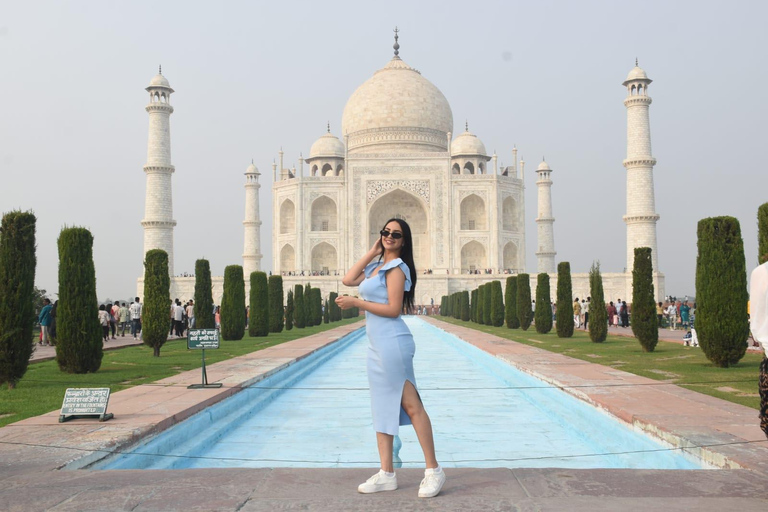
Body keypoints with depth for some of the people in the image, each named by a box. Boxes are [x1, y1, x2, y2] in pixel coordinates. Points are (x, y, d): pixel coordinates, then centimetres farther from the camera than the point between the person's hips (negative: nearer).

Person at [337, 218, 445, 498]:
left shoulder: (396, 268, -8)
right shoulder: (376, 266, 18)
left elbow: (393, 309, -15)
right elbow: (348, 279, 12)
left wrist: (356, 303, -14)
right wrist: (372, 252, 12)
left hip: (391, 342, -10)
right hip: (376, 345, 10)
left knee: (411, 405, -6)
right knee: (382, 407, 10)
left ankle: (433, 470, 1)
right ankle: (386, 474, 15)